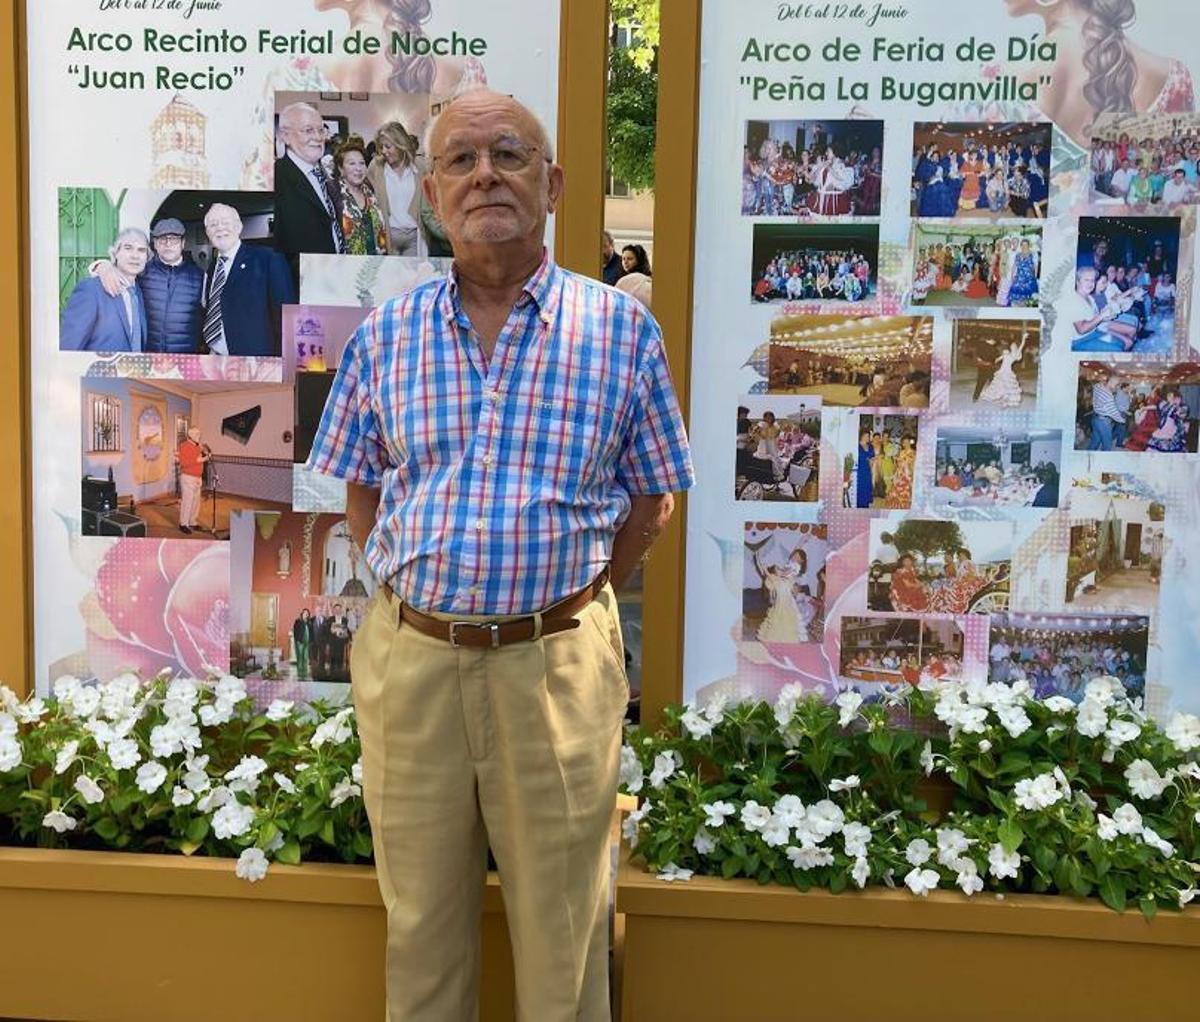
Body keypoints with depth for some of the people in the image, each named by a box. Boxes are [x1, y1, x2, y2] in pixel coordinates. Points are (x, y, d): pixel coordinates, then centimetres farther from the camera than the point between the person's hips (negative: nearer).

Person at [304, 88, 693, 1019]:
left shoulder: (622, 330, -2)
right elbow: (361, 497, 12)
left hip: (558, 660, -1)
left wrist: (575, 602, 1)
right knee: (420, 917, 17)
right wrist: (421, 600, 5)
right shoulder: (386, 336, 4)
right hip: (410, 656, 2)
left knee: (563, 923, 12)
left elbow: (651, 501, 5)